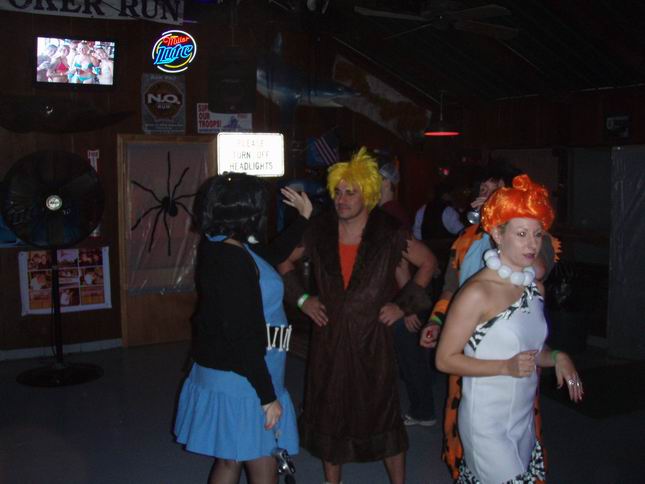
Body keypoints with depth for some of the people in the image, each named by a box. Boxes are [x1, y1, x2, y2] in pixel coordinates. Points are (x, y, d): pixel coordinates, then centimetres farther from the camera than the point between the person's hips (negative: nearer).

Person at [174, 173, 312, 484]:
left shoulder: (217, 248, 4)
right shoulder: (233, 260, -24)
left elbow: (272, 255, 22)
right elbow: (243, 337, -25)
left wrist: (303, 217, 27)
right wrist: (268, 397, -20)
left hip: (221, 376, 9)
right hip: (241, 383, -9)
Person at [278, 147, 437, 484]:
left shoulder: (388, 234, -7)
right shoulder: (319, 232, -1)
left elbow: (427, 263, 3)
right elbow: (285, 261, 13)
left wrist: (403, 304, -3)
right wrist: (300, 298, 2)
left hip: (371, 338, -2)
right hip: (328, 337, 3)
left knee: (383, 415, 7)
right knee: (328, 416, 13)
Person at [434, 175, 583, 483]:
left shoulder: (535, 288, 5)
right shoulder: (477, 293, -18)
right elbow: (445, 359, -15)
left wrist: (556, 358, -1)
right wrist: (507, 367, -22)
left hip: (524, 419, 7)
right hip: (487, 424, -7)